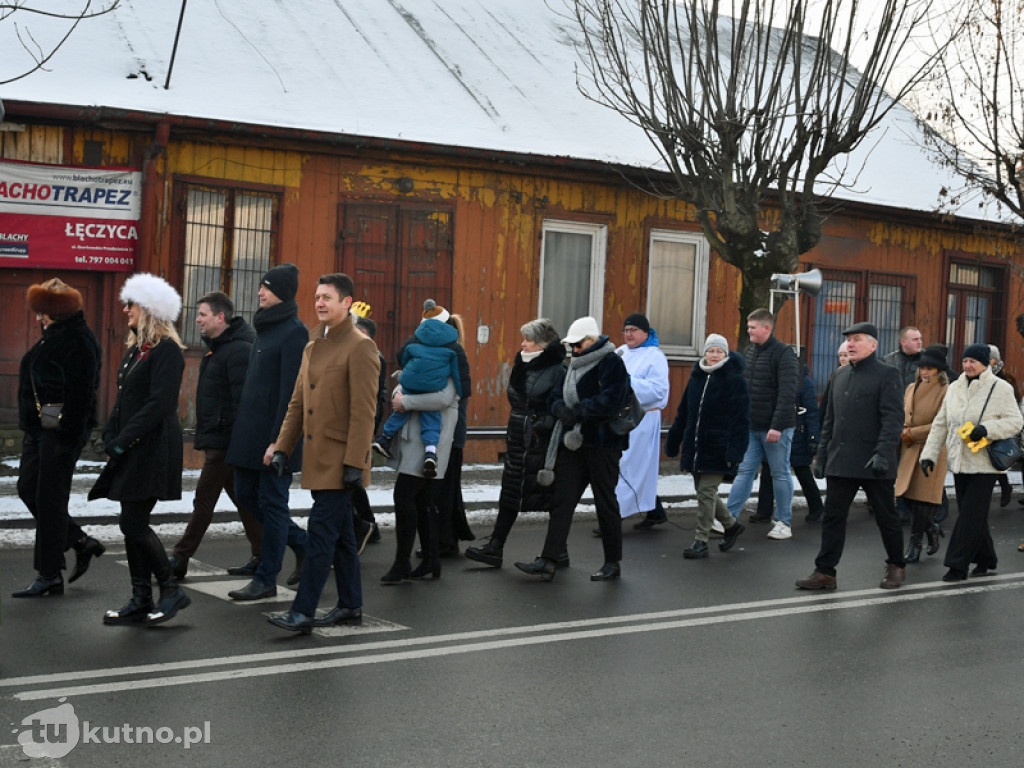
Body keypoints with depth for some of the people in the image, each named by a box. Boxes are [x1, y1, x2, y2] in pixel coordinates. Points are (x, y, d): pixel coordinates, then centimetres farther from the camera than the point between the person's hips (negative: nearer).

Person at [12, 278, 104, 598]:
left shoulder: (77, 341, -16)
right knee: (28, 489, 13)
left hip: (59, 433, -10)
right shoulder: (52, 337, 16)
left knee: (50, 500, -4)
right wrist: (30, 425, 20)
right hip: (39, 430, 10)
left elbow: (80, 394, -22)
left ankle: (49, 576, 4)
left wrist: (66, 435, -24)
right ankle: (82, 542, 23)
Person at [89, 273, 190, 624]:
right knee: (132, 524, 8)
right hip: (131, 451, 9)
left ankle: (172, 591, 3)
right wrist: (111, 438, 6)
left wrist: (123, 441, -17)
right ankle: (141, 601, 14)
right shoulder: (135, 348, 17)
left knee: (133, 524, -10)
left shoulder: (166, 350, -12)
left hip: (154, 449, -9)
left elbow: (159, 404, -19)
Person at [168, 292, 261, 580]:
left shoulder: (238, 350, -16)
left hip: (224, 440, -10)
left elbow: (242, 398, -22)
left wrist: (236, 438, -25)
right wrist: (204, 434, 22)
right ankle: (262, 556, 20)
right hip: (216, 439, 10)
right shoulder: (217, 347, 17)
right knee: (243, 500, 13)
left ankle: (179, 560, -1)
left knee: (204, 500, -5)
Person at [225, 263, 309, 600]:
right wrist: (243, 427, 18)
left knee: (271, 503, -3)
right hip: (250, 430, 10)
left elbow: (291, 389, -18)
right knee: (246, 494, 12)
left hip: (276, 433, -10)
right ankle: (303, 545, 25)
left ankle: (266, 579, 5)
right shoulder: (265, 327, 16)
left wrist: (278, 439, -22)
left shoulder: (294, 331, -12)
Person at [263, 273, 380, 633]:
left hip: (339, 459, -9)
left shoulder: (359, 346, -10)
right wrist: (282, 446, 12)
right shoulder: (313, 346, 17)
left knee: (322, 530, -9)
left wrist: (354, 463, -20)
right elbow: (297, 402, 20)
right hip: (318, 457, 9)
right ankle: (351, 606, 22)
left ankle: (303, 612, -8)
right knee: (340, 533, 14)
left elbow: (364, 411, -16)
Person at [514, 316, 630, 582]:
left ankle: (613, 563, 15)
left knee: (606, 502, 3)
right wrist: (561, 408, -7)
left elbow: (609, 402, -20)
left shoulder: (611, 363, -9)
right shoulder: (575, 365, 17)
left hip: (602, 445, -7)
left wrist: (576, 411, -19)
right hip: (573, 442, 7)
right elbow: (556, 396, 15)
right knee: (562, 500, 0)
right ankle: (548, 561, -2)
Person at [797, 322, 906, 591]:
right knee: (832, 516, 2)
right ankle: (825, 572, 5)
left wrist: (883, 454, -23)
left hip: (872, 464, -6)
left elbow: (893, 419, -14)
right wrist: (822, 456, 14)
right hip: (841, 463, 6)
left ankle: (896, 566, 25)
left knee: (886, 517, 8)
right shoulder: (841, 375, 14)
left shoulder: (887, 375, -6)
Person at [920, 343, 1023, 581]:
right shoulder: (955, 388, 11)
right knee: (972, 515, 11)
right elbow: (941, 424, 13)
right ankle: (986, 560, 26)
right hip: (959, 462, 6)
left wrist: (987, 429, -24)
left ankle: (958, 565, -4)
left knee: (971, 515, -7)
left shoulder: (1000, 389, -5)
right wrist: (929, 454, 6)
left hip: (984, 464, -6)